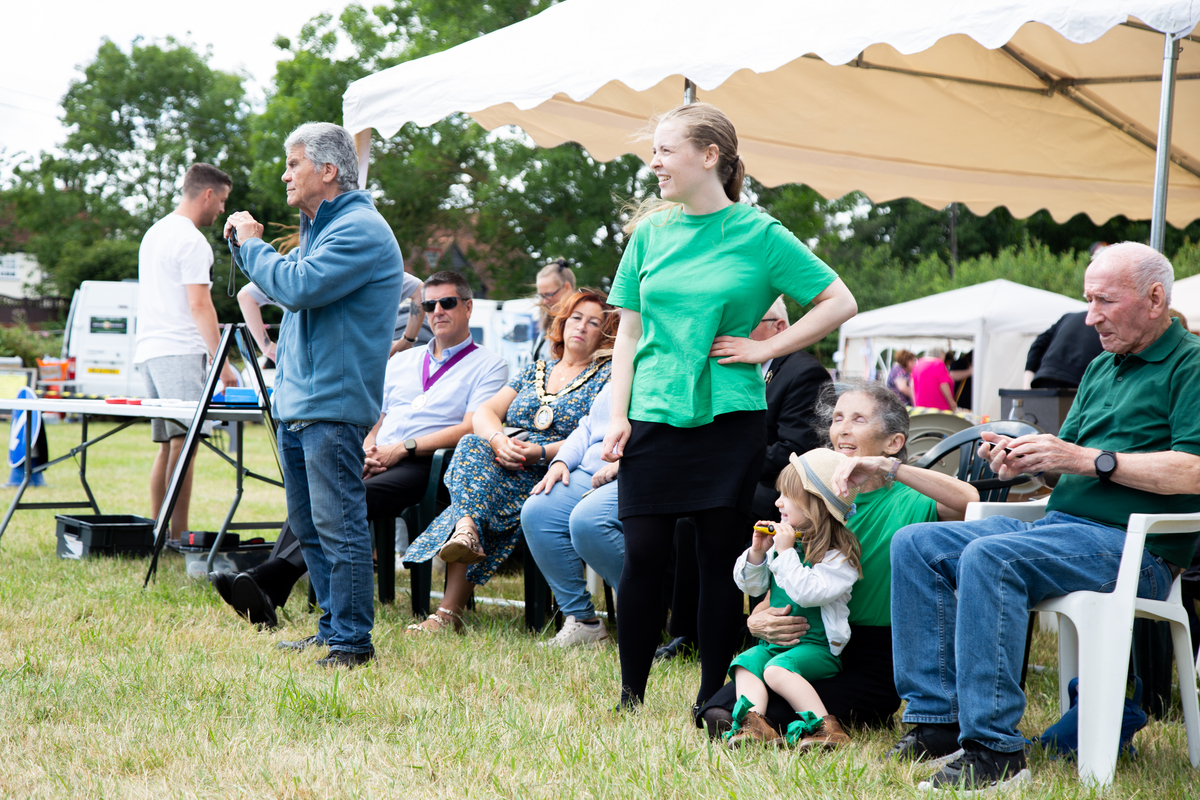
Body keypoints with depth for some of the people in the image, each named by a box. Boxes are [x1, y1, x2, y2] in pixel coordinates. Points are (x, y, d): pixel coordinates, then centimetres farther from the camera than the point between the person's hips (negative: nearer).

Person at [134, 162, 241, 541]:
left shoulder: (154, 232, 22)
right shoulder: (191, 241, -9)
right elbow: (199, 305, -15)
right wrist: (222, 363, -15)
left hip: (149, 352, 10)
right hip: (179, 353, -10)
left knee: (167, 445, 10)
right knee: (184, 442, -12)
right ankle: (178, 536, -16)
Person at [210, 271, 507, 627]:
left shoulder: (488, 366, 10)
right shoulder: (402, 361, 30)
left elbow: (472, 429, -4)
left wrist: (403, 448, -11)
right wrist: (367, 451, 2)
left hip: (424, 467, -5)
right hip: (377, 464, 5)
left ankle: (266, 583, -48)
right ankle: (265, 596, -43)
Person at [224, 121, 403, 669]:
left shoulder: (360, 229, -14)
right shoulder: (320, 227, 19)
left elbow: (299, 287, -24)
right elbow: (284, 288, 24)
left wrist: (253, 245, -9)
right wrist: (246, 245, 11)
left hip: (333, 404, -10)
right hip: (295, 400, 10)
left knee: (338, 526, -8)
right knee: (307, 526, 15)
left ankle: (352, 640, -3)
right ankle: (332, 627, 23)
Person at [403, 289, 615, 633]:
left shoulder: (607, 375, 8)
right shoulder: (534, 371, 25)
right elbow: (484, 413, 12)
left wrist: (541, 452, -20)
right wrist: (498, 439, -13)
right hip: (506, 465, 5)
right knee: (472, 445, -28)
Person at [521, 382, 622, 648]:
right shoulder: (611, 387, 25)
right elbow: (586, 429, 28)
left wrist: (621, 463, -23)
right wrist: (561, 462, 9)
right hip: (590, 474, 9)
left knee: (587, 519, -34)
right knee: (535, 511, -15)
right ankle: (581, 619, -11)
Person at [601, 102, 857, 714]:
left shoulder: (759, 234, -1)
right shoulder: (649, 233, 9)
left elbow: (840, 303, 1)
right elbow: (628, 331, 12)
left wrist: (766, 348, -5)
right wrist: (618, 416, 3)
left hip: (729, 416, -2)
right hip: (654, 414, 2)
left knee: (721, 554, 2)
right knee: (643, 553, -1)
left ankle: (711, 699, 12)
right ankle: (630, 697, 11)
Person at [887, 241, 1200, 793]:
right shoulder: (1100, 369, 23)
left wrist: (1089, 459, -17)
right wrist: (1028, 461, 0)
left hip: (1133, 547, -9)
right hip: (1060, 523, 9)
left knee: (990, 557, -33)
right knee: (915, 545, -5)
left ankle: (995, 749, -32)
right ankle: (936, 722, -10)